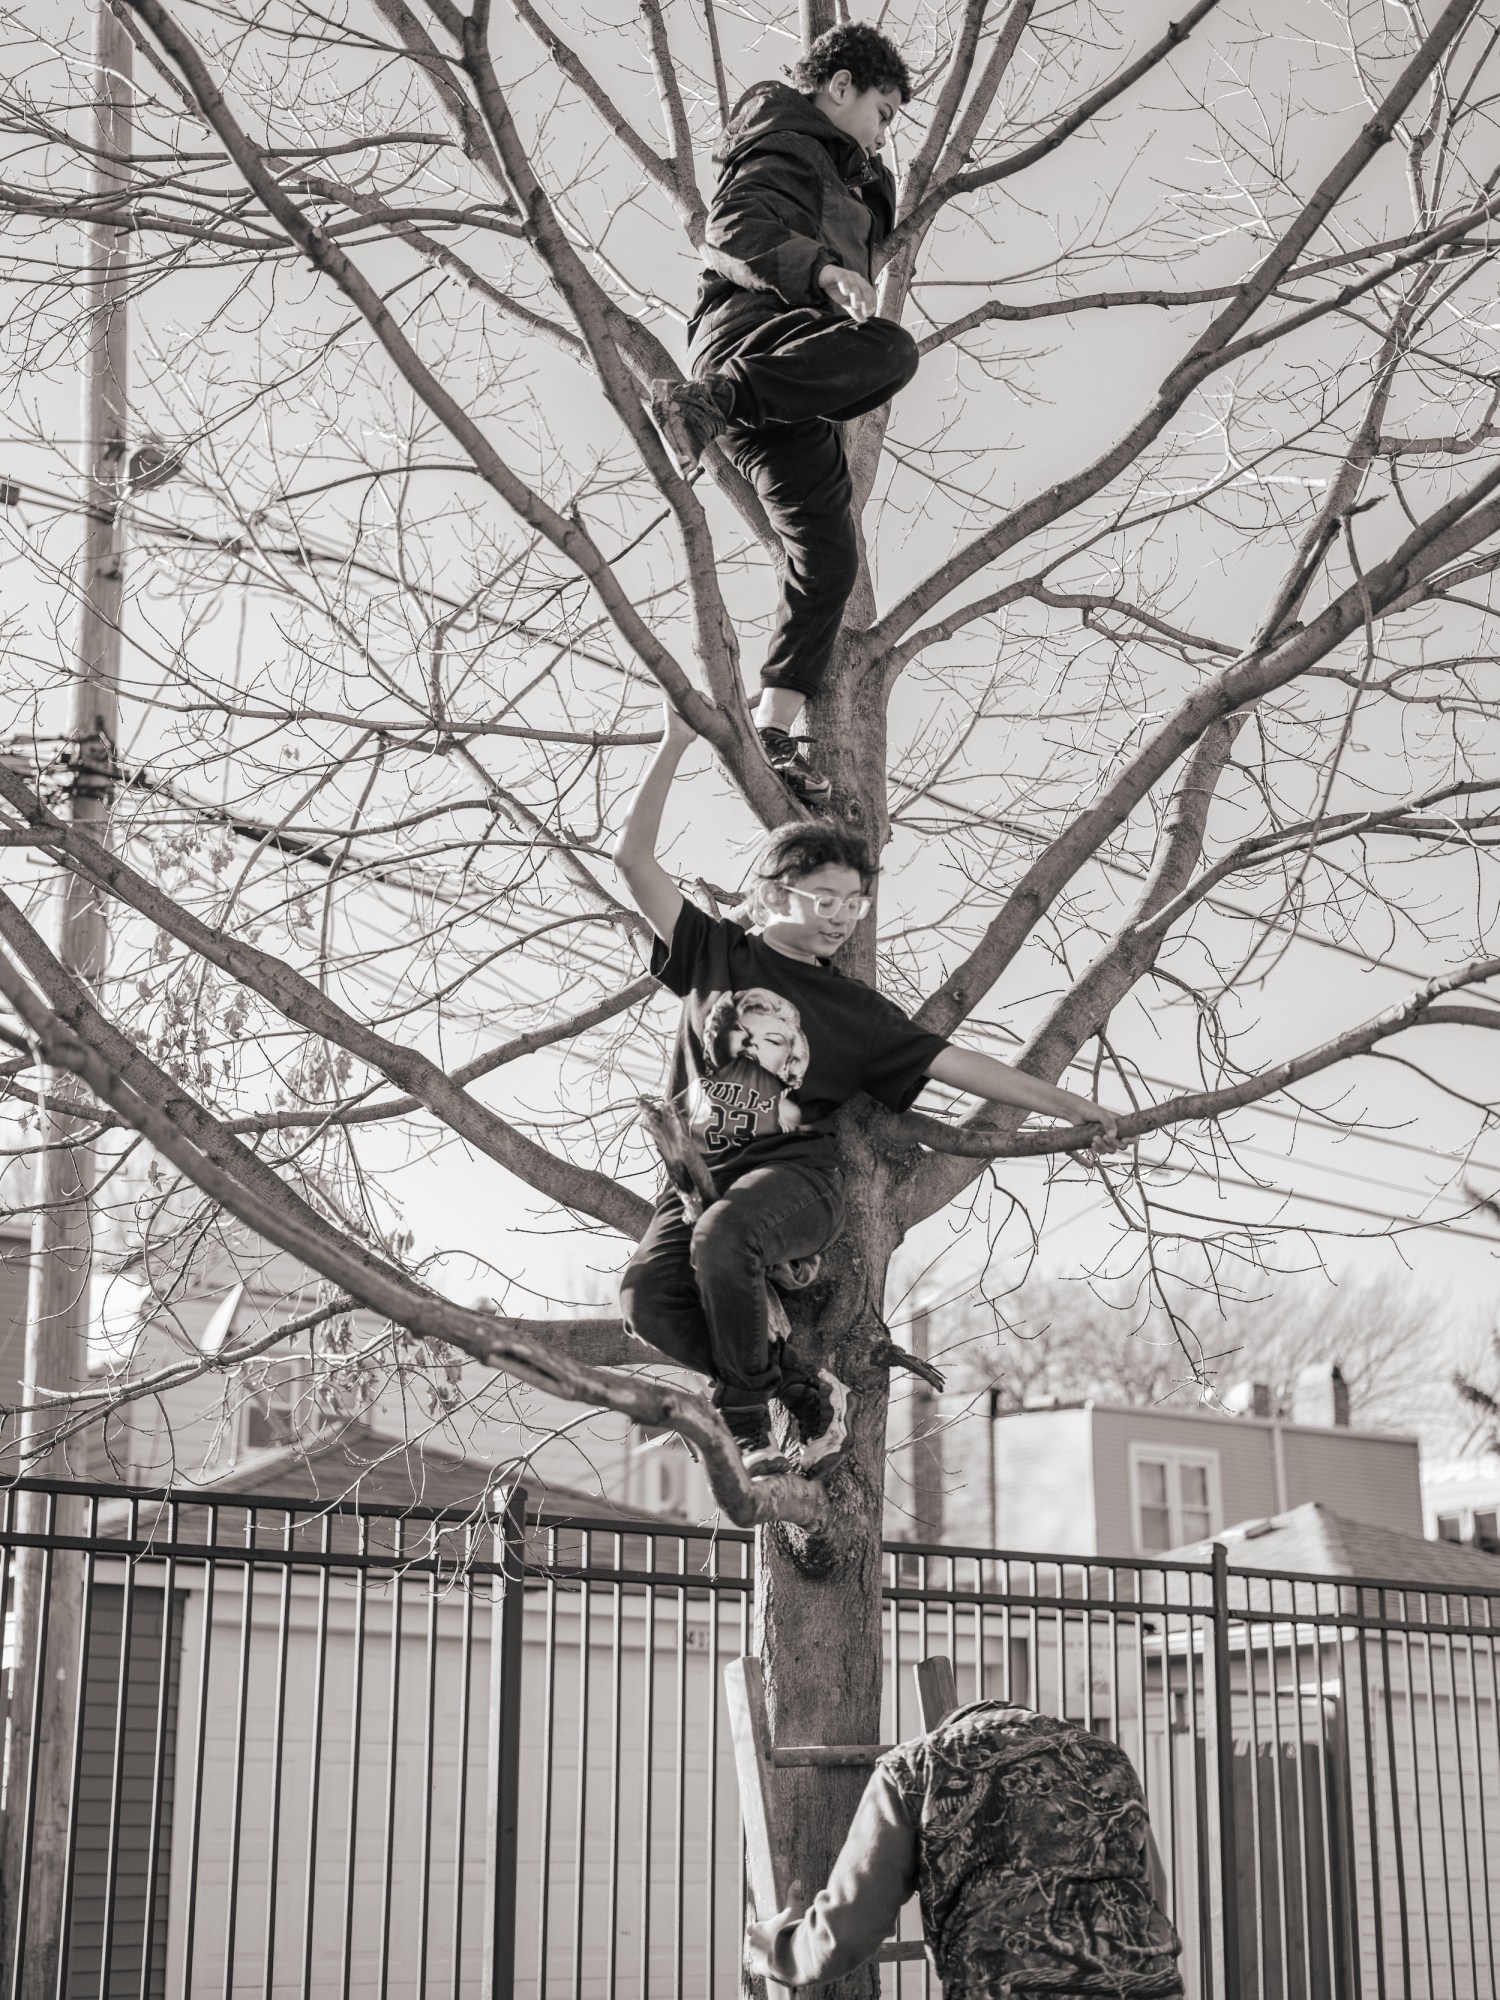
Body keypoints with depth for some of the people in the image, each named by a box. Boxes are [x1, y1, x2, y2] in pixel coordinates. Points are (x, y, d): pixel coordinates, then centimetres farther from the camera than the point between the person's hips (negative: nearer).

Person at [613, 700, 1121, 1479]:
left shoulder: (854, 1011, 11)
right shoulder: (715, 952, 11)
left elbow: (960, 1065, 11)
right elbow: (634, 858, 5)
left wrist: (1070, 1107, 7)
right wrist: (675, 745, -1)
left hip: (796, 1175, -1)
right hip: (701, 1177, 2)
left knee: (722, 1233, -36)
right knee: (646, 1292, -28)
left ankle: (749, 1408, -15)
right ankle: (800, 1388, -10)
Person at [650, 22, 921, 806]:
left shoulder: (838, 176, 40)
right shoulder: (784, 145, 9)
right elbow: (734, 234, -10)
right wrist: (819, 271, -25)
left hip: (788, 401, 9)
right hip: (748, 325, -8)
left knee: (827, 557, -4)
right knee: (890, 350, -39)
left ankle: (774, 729, -6)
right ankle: (703, 402, -46)